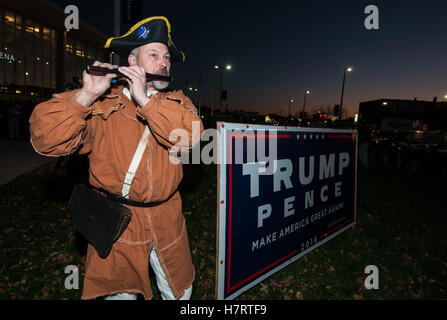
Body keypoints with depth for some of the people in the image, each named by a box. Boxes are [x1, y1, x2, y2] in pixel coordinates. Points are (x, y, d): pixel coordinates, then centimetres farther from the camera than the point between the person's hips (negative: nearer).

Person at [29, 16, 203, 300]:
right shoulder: (102, 104, -6)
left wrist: (144, 98, -23)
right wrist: (87, 94, -25)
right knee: (120, 292, 18)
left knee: (180, 293, 20)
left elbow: (191, 135, -19)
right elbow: (46, 141, -16)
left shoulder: (177, 102, 2)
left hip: (167, 221, 3)